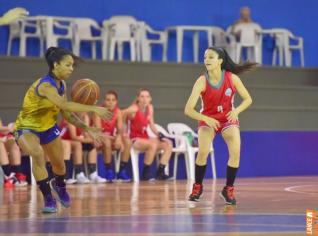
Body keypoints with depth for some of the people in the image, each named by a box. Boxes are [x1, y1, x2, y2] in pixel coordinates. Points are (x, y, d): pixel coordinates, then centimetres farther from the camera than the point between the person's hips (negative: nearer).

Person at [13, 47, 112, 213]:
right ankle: (48, 198, -22)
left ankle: (59, 185, 54)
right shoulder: (45, 85, -32)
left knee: (59, 163, 17)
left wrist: (87, 129, -6)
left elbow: (66, 114, 3)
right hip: (27, 128, -8)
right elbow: (64, 105, -48)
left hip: (48, 127, 8)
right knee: (37, 154, -36)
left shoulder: (62, 85, -5)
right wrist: (93, 109, -51)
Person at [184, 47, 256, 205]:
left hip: (228, 119, 1)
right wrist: (206, 119, -40)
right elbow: (188, 110, -26)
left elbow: (248, 99, -6)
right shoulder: (202, 81, -22)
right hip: (208, 119, -1)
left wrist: (236, 111, -26)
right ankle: (197, 186, 2)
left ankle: (228, 190, 0)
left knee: (235, 152, -19)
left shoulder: (232, 78, -17)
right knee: (203, 152, -23)